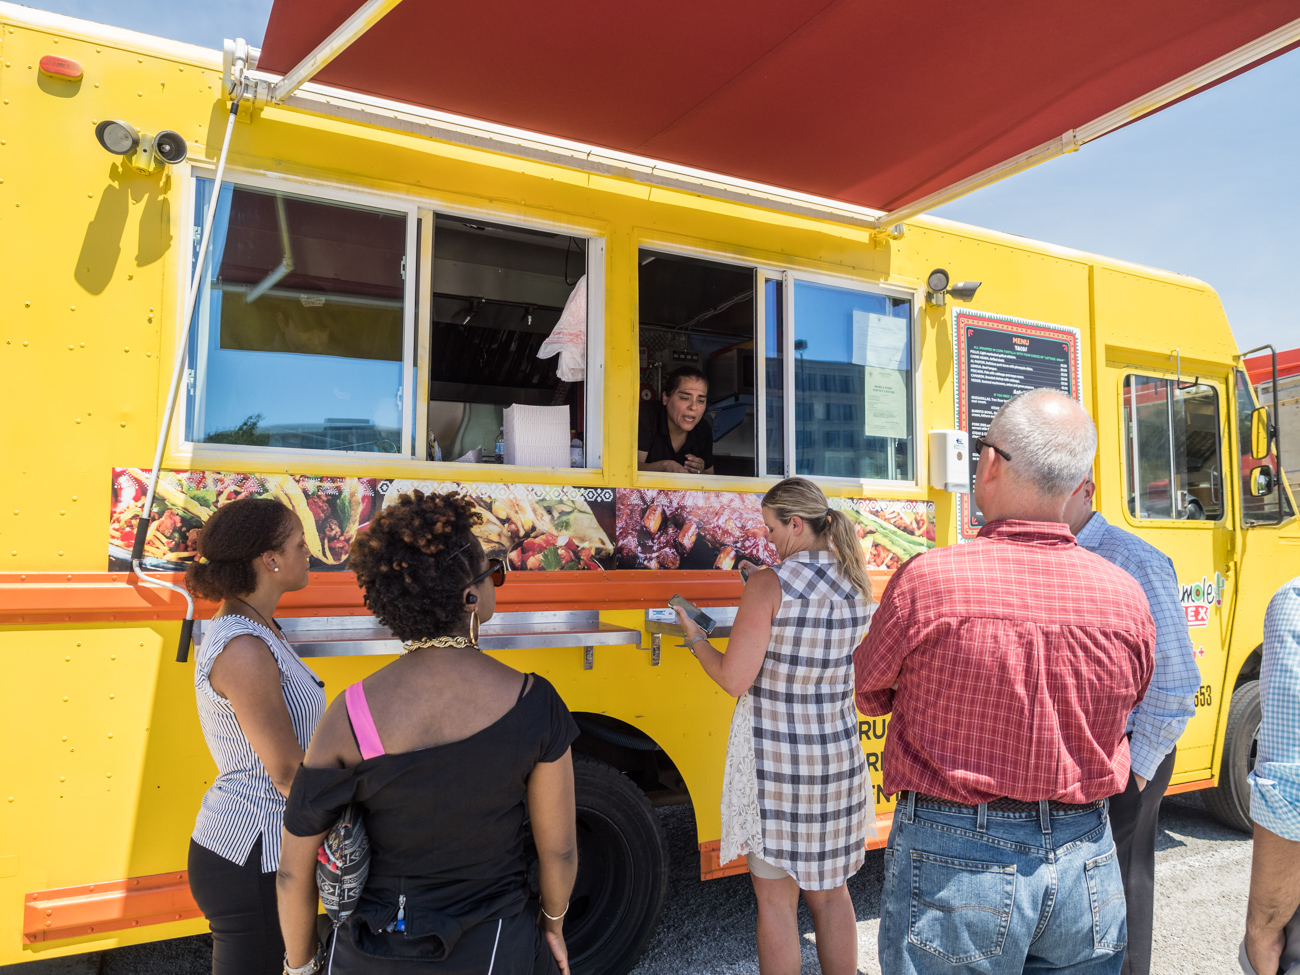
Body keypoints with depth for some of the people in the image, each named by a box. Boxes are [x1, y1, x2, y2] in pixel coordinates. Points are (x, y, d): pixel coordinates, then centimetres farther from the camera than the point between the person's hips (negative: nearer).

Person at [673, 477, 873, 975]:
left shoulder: (769, 583, -16)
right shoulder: (856, 586, 2)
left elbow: (734, 679, -17)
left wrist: (694, 637, 1)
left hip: (775, 761, -6)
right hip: (838, 756, 6)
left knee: (776, 900, 10)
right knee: (830, 892, 21)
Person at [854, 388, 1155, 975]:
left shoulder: (926, 580, -20)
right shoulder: (1126, 597, -6)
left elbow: (869, 696, -3)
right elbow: (1128, 711, 11)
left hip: (954, 865, -4)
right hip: (1086, 864, 4)